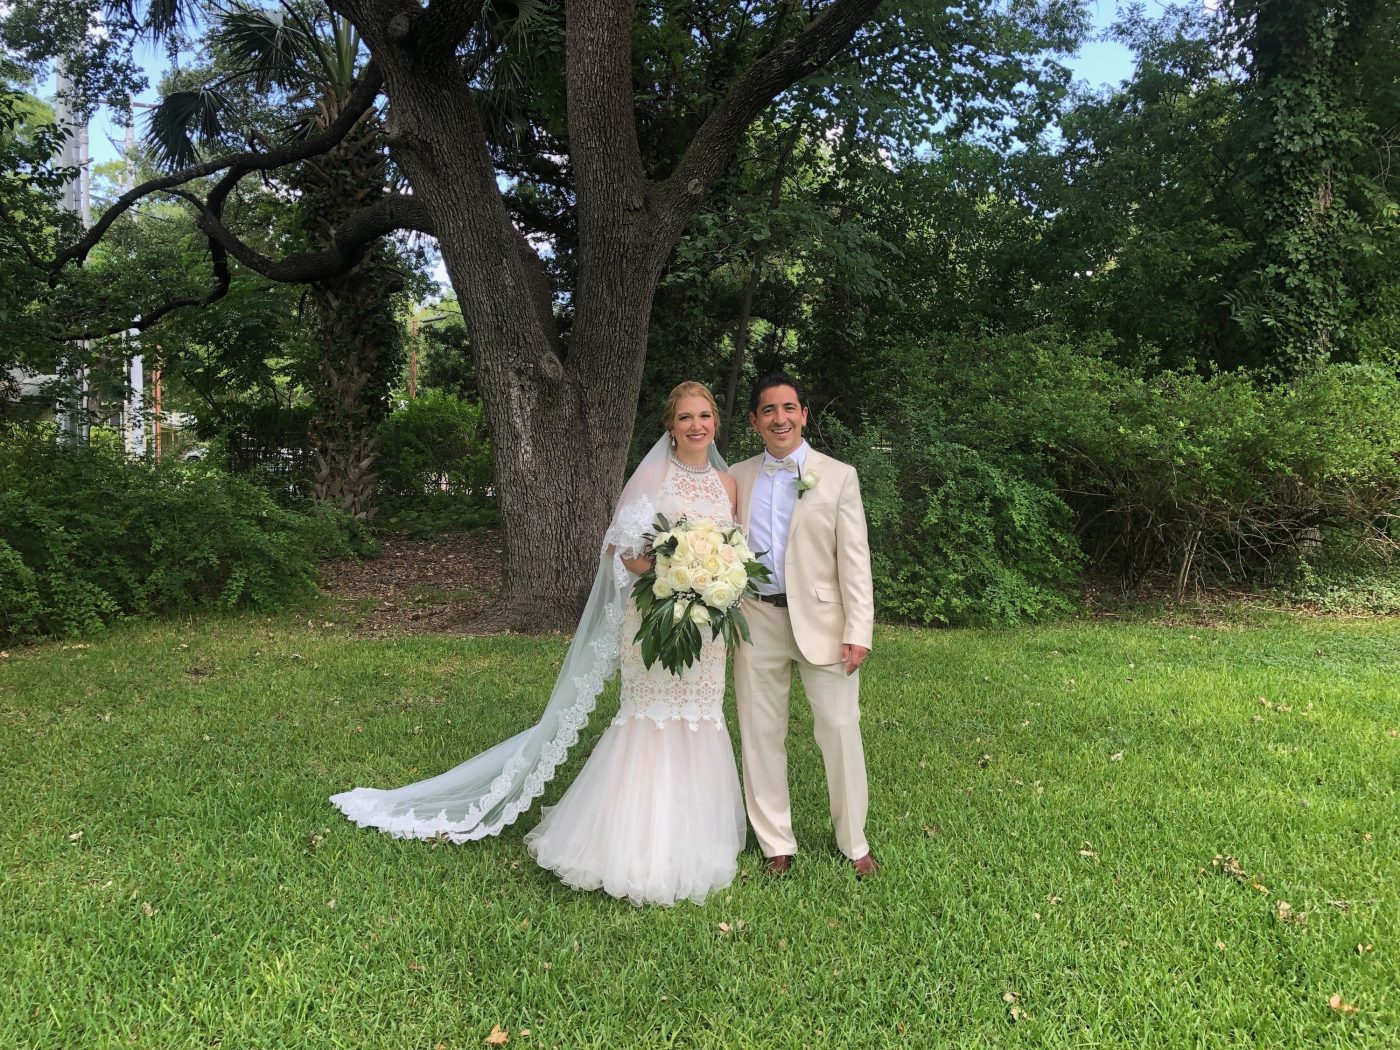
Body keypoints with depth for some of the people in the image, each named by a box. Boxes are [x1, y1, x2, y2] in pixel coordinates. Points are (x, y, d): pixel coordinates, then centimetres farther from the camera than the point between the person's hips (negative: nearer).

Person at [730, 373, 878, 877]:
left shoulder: (838, 476, 1)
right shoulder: (737, 478, 9)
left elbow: (855, 559, -3)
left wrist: (858, 631, -10)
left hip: (820, 621, -2)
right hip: (756, 622, 3)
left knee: (840, 732, 1)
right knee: (760, 734, 9)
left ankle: (853, 842, 20)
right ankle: (776, 845, 23)